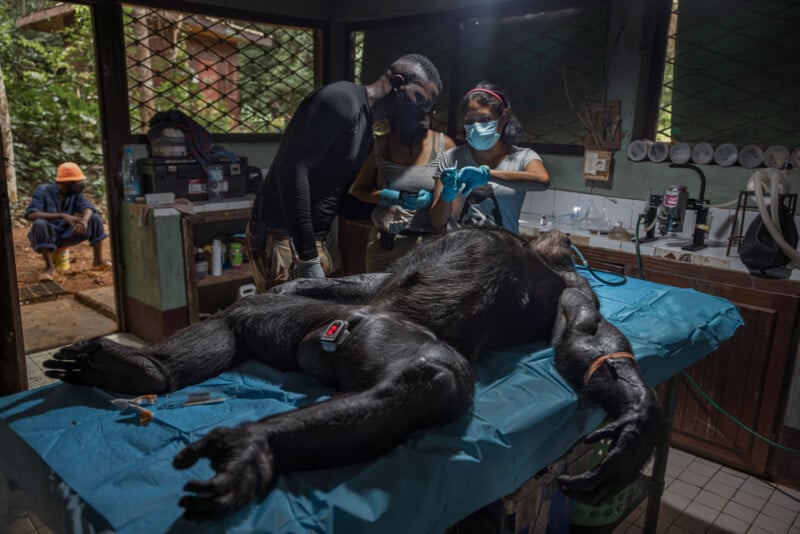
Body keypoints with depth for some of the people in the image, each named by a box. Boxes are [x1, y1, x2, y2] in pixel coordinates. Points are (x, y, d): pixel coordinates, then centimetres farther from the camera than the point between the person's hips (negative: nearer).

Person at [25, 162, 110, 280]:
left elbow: (88, 208, -18)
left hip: (66, 235, 4)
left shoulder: (75, 193, -3)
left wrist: (84, 220, -42)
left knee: (94, 219, -14)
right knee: (40, 224, -37)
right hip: (47, 236, -4)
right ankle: (49, 266, -24)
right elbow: (31, 215, -28)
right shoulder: (43, 191, -15)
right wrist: (62, 216, -38)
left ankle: (98, 261, -14)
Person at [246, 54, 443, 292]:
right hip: (282, 236, -9)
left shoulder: (366, 128, 16)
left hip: (314, 240, 9)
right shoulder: (342, 100, -13)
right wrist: (308, 258, -26)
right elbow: (292, 168, -24)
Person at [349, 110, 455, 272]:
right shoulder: (380, 144, 3)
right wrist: (382, 196, -10)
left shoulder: (444, 145, 1)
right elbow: (357, 190, 8)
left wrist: (431, 198, -13)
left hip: (431, 240, -1)